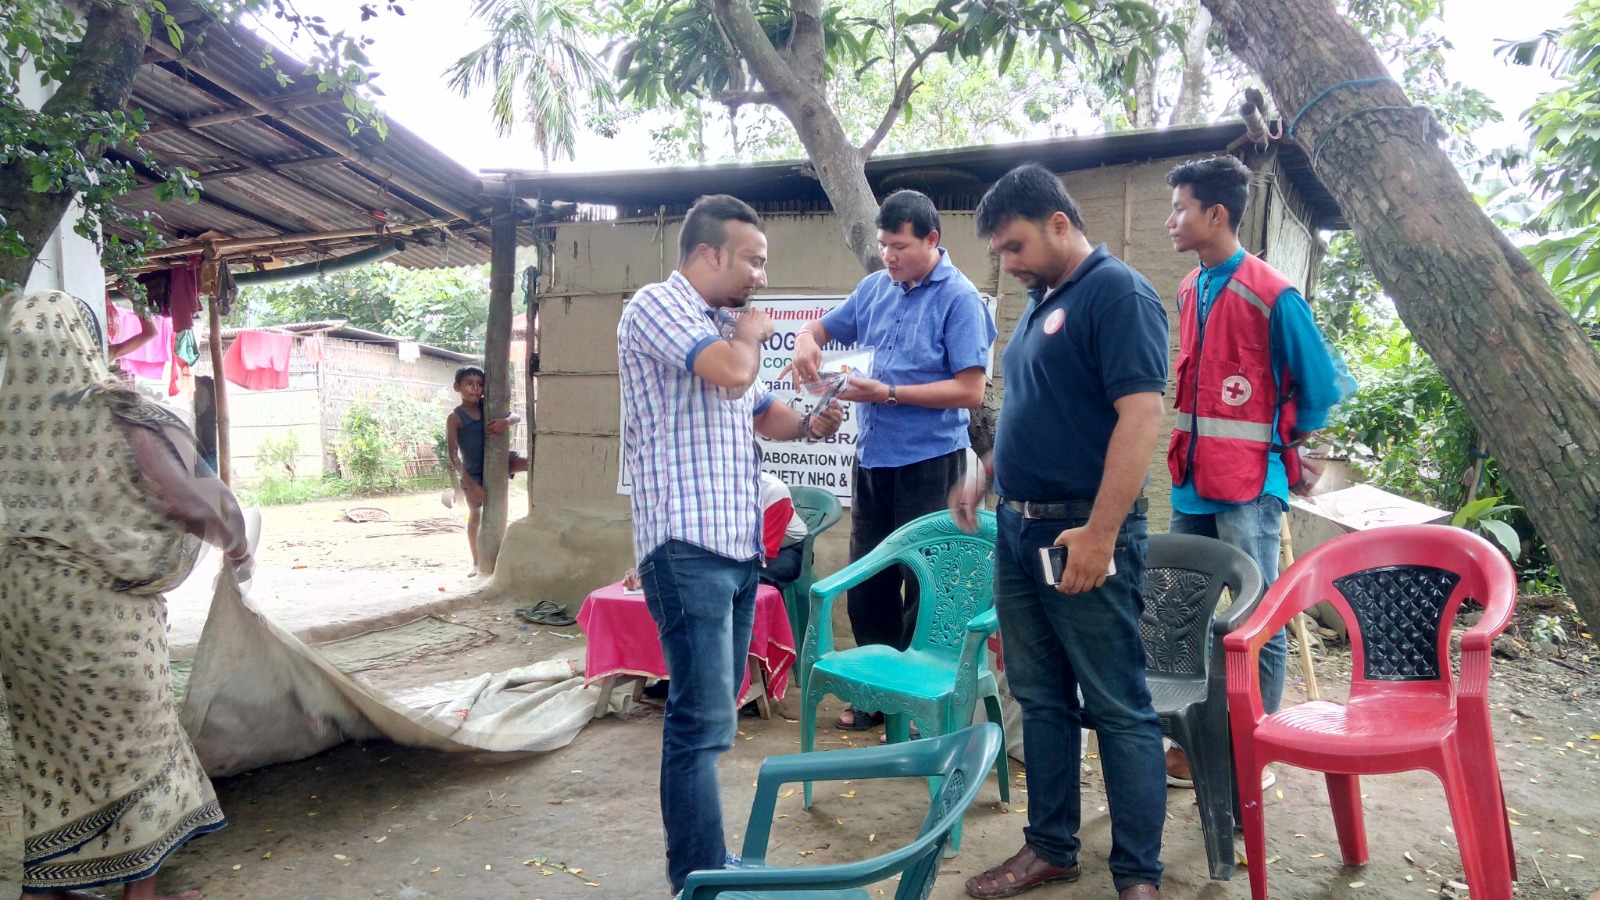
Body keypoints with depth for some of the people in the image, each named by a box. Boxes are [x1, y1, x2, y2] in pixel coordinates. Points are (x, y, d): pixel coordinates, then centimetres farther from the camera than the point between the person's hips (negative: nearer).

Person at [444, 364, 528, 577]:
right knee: (475, 517, 12)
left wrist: (506, 421, -35)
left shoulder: (488, 406, -6)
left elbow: (517, 417, -9)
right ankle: (476, 563, 26)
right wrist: (471, 484, -26)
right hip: (473, 473, -3)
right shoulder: (455, 418, -18)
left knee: (528, 462, -24)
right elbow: (453, 455, -20)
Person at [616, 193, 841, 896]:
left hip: (738, 545, 9)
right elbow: (730, 372, -23)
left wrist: (808, 425, 8)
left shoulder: (720, 326, 21)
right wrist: (750, 335, -1)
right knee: (703, 721, -8)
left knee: (713, 711, 13)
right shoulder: (657, 306, -7)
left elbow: (760, 410, 29)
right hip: (687, 546, -9)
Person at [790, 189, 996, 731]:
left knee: (923, 586, 4)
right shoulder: (875, 288, 8)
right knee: (867, 582, 14)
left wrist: (889, 393, -19)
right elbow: (825, 327, 21)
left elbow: (970, 390, -16)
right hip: (872, 457, 7)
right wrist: (807, 341, -3)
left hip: (929, 462, -6)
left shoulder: (959, 298, -10)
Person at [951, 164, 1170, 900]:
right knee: (1041, 700, 16)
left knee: (1119, 710, 3)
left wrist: (1100, 534, -24)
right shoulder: (1039, 304, 16)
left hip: (1084, 536, -9)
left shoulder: (1117, 293, -11)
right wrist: (983, 477, 14)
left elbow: (1141, 414, -21)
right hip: (1018, 530, 9)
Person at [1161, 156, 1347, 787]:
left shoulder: (1272, 296, -13)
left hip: (1248, 486, -8)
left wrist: (1289, 453, 4)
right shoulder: (1189, 291, 10)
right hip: (1193, 479, 8)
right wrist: (1190, 456, 17)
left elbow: (1319, 389, -6)